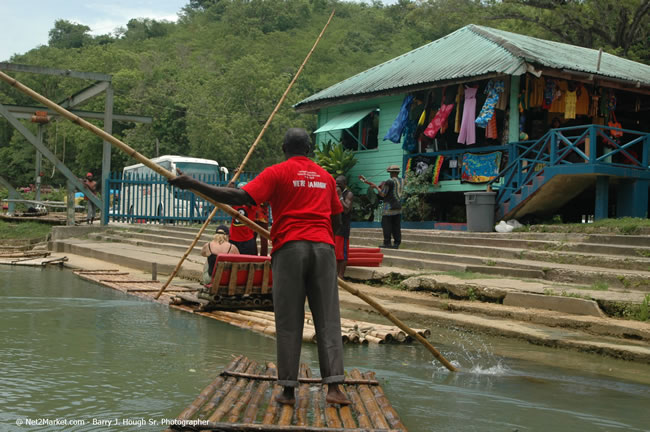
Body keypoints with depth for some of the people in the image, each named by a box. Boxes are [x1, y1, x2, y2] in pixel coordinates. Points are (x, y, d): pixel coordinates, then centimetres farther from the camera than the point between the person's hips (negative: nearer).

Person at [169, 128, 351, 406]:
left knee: (288, 321, 2)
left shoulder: (277, 173, 3)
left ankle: (288, 390, 3)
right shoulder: (326, 177, 17)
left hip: (289, 248, -3)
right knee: (328, 319, 3)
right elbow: (337, 222, 22)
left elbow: (240, 198, -10)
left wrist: (193, 185, -8)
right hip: (323, 248, 3)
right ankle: (334, 386, -4)